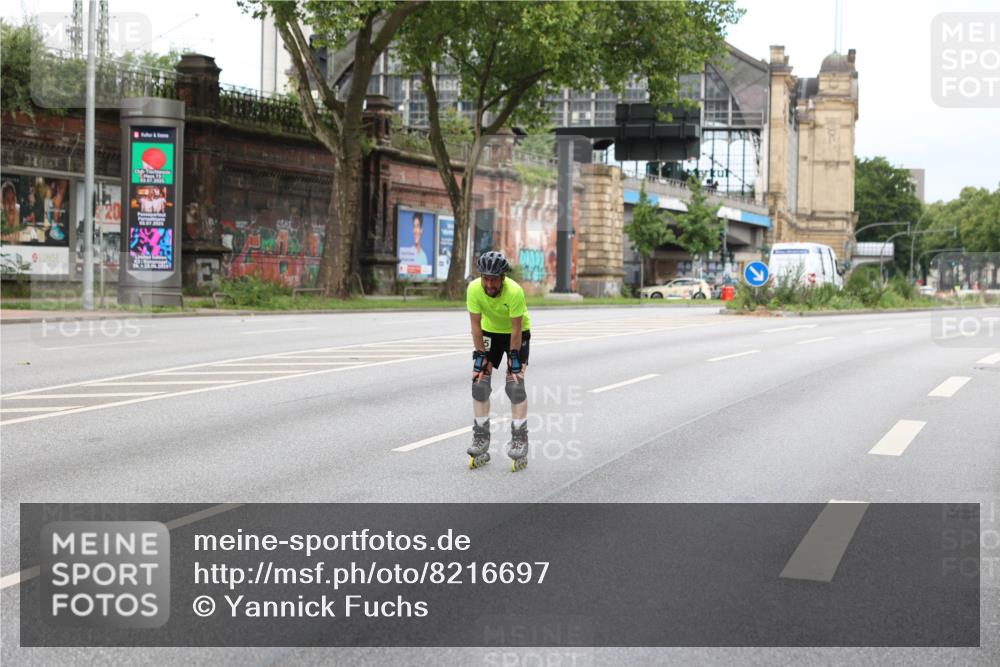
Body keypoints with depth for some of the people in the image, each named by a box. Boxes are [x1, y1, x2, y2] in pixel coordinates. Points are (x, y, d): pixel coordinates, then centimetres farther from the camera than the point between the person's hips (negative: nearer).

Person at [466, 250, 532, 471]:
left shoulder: (515, 292, -35)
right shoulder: (474, 289, -27)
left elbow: (517, 328, -26)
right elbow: (476, 324, -18)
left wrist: (514, 357, -22)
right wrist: (480, 355, -16)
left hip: (517, 334, -3)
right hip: (490, 331, 3)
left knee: (515, 384, -14)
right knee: (479, 382, -6)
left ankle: (519, 441, -8)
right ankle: (480, 440, 2)